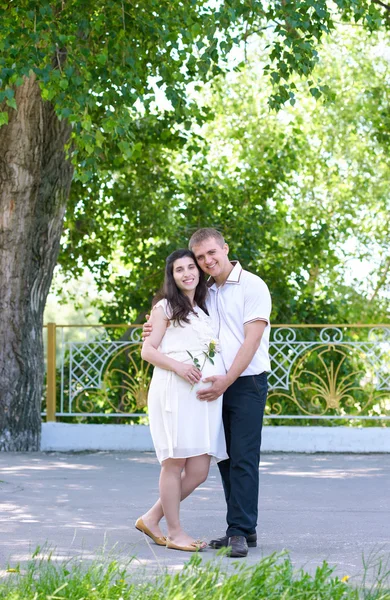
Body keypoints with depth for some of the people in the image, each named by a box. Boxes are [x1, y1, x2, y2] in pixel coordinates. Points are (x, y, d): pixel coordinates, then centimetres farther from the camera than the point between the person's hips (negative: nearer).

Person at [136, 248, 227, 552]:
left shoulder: (204, 310, 23)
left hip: (204, 395, 6)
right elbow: (148, 350, 0)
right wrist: (177, 366, -15)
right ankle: (175, 532, 4)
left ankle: (152, 519, 13)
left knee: (198, 470, -1)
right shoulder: (165, 308, 6)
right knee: (175, 462, -5)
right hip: (174, 392, -6)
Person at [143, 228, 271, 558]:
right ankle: (242, 528, 13)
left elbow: (251, 340, -14)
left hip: (247, 382, -7)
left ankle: (241, 531, -11)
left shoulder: (252, 286, -8)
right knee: (226, 458, 7)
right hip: (218, 384, 7)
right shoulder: (205, 292, 13)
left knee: (243, 458, -10)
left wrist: (227, 380, -20)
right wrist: (158, 330, 5)